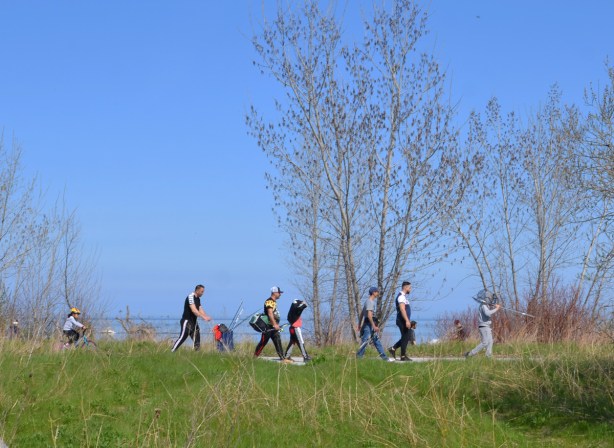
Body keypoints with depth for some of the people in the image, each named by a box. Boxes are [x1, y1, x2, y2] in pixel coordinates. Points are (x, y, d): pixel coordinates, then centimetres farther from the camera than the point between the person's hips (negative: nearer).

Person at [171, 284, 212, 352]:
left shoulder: (198, 299, 13)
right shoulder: (190, 297, -15)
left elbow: (200, 310, 13)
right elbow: (194, 310, -24)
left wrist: (207, 316, -5)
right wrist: (204, 317, -27)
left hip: (194, 322, 9)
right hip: (187, 321, -9)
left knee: (197, 339, 5)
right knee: (182, 337, -13)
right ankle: (172, 351, -11)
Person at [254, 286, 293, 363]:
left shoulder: (274, 302, 18)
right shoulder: (269, 301, -13)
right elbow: (270, 313, -23)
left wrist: (276, 325, 25)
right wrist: (275, 324, -29)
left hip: (274, 326, 9)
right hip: (268, 326, -9)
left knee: (278, 341, 3)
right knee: (263, 342, -4)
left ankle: (282, 358, -1)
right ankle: (255, 356, 4)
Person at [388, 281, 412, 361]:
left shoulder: (403, 296, 18)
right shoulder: (401, 296, -15)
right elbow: (402, 309, -24)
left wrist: (408, 321, 25)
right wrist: (407, 321, -28)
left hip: (404, 321, 10)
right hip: (403, 321, -10)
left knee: (405, 337, 14)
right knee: (405, 338, -5)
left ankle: (393, 349, 18)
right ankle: (403, 356, 1)